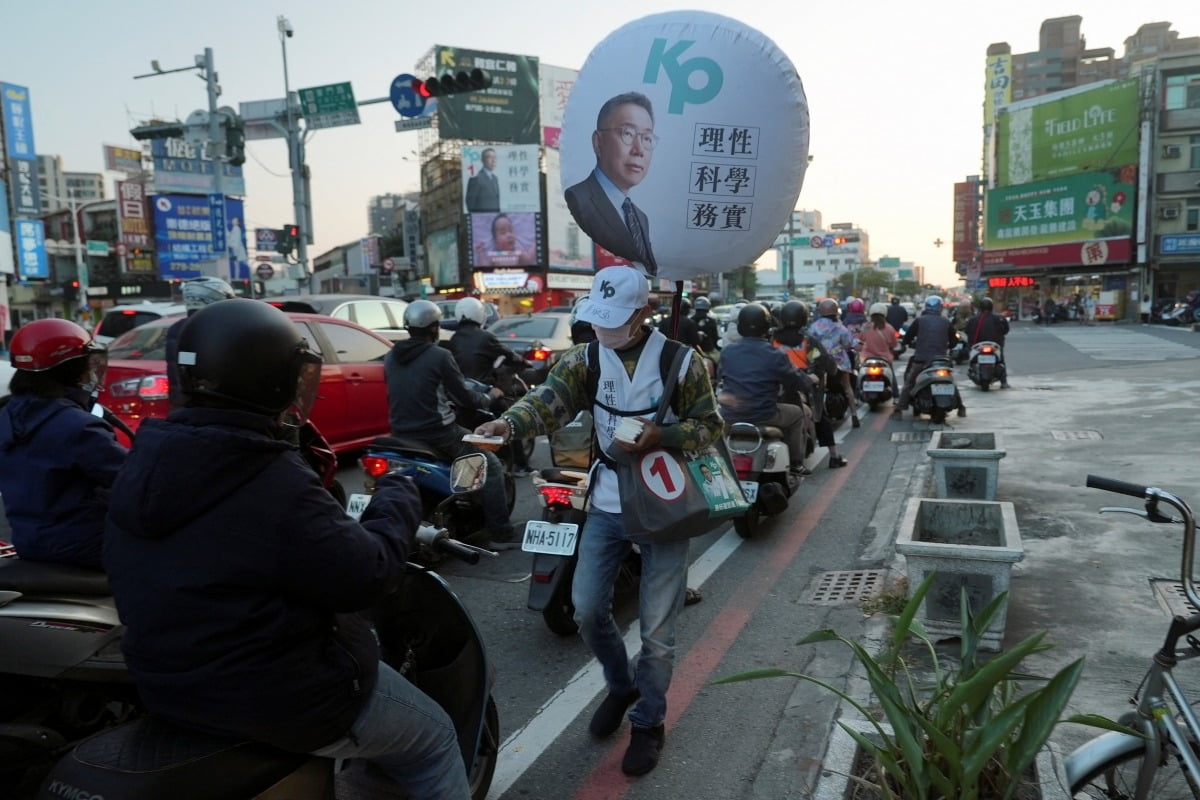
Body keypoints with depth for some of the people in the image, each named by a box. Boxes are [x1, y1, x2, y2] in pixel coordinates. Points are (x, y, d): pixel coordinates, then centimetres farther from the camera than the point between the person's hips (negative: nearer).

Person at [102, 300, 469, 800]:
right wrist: (397, 500, -7)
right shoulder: (279, 486, -31)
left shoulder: (142, 466, -3)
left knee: (356, 639, 33)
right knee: (434, 741, 13)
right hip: (278, 698, -9)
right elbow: (367, 577, -24)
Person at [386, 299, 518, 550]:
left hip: (400, 436, 7)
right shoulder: (439, 356, -12)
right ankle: (500, 534, 0)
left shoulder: (391, 357, 7)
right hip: (438, 434, -7)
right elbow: (463, 399, -8)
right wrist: (490, 396, 11)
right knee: (491, 466, 6)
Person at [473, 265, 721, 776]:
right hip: (607, 504, 3)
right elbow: (549, 402, -17)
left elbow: (710, 427, -6)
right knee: (587, 609, 6)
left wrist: (660, 437, -24)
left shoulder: (680, 362, -9)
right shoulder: (585, 360, -2)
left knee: (655, 627, 5)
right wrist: (508, 423, -38)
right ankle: (620, 686, 36)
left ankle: (649, 723, 27)